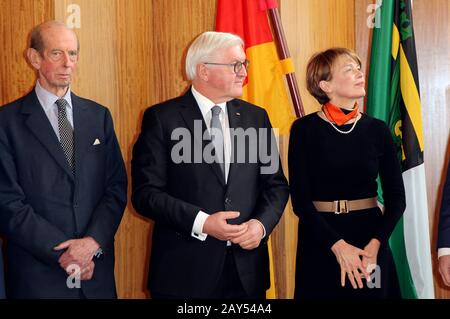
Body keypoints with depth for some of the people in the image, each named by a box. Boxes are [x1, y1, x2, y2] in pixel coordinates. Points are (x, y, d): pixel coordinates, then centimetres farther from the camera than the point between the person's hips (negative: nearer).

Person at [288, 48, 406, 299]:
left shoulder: (377, 130, 0)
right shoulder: (304, 129, -6)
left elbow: (396, 197, 0)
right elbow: (300, 198, -9)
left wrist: (375, 243, -14)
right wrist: (338, 245, -18)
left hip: (370, 234, 2)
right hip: (319, 239, -2)